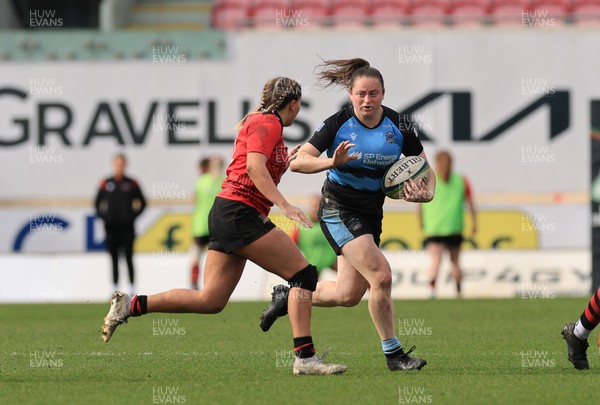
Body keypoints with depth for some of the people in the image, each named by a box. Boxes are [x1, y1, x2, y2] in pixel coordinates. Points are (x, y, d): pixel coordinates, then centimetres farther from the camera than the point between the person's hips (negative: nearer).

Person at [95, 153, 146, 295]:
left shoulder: (132, 184, 3)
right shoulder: (105, 184, 5)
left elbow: (142, 203, 8)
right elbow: (97, 203, 13)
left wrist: (133, 216, -1)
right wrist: (103, 216, 1)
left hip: (127, 226, -1)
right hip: (111, 227, 1)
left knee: (129, 258, -3)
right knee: (114, 259, 4)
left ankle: (132, 288, -2)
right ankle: (115, 289, 8)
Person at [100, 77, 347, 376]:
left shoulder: (259, 121, 22)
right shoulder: (268, 122, -7)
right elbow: (254, 167, -22)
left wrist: (287, 161, 32)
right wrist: (284, 205, -28)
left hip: (226, 215, 10)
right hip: (240, 213, -10)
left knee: (210, 301, 6)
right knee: (304, 274, -9)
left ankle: (130, 305, 6)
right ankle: (304, 358, -13)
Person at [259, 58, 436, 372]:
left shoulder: (399, 126, -5)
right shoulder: (338, 123, -14)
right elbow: (297, 161, -17)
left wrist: (426, 192, -18)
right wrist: (332, 161, -35)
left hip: (371, 215, 5)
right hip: (338, 211, -5)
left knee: (348, 294, 6)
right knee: (381, 276, -21)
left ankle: (289, 296, 32)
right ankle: (393, 353, -9)